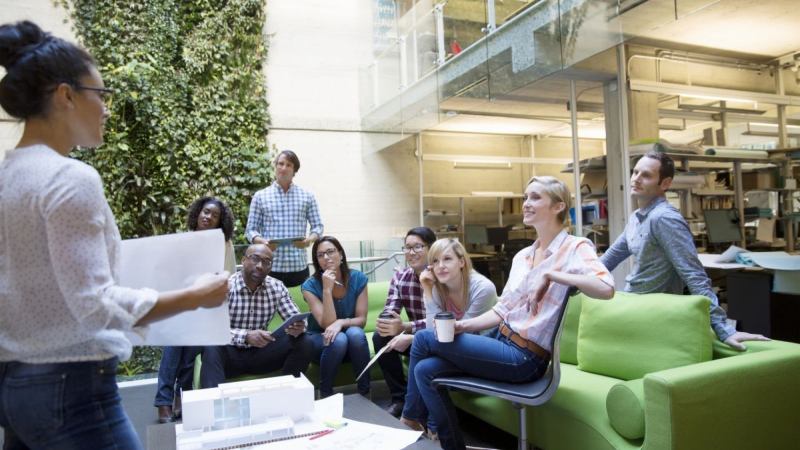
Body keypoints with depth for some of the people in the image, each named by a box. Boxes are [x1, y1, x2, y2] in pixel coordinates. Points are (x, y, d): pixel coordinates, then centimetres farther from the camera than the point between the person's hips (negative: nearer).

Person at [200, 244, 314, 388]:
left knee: (304, 343, -16)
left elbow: (296, 318, 0)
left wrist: (298, 327, -26)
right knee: (212, 349, -36)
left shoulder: (277, 287, -1)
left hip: (259, 352, 4)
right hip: (230, 353, -4)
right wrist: (245, 336, -38)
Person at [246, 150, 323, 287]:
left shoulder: (307, 196, 9)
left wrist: (310, 239, -13)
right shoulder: (260, 196, 8)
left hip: (298, 266, 1)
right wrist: (263, 242, -15)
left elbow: (317, 226, 9)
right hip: (270, 266, -1)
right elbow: (251, 229, 7)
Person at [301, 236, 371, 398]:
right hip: (320, 339, -1)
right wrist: (327, 289, -32)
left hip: (353, 342, 2)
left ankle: (365, 394, -19)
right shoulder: (310, 285, -16)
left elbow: (362, 319, -10)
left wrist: (341, 322, -30)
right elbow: (327, 323, -24)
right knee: (339, 339, -35)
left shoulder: (358, 278, -11)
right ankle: (325, 395, -14)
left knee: (355, 333, -33)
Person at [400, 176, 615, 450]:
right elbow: (502, 310, 11)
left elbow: (606, 288, -28)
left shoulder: (575, 248, -9)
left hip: (524, 358, -7)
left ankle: (411, 417, 17)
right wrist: (465, 325, -5)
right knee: (425, 370, -6)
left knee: (424, 339, -5)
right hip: (503, 342, 8)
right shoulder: (522, 256, 13)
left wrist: (551, 274, -24)